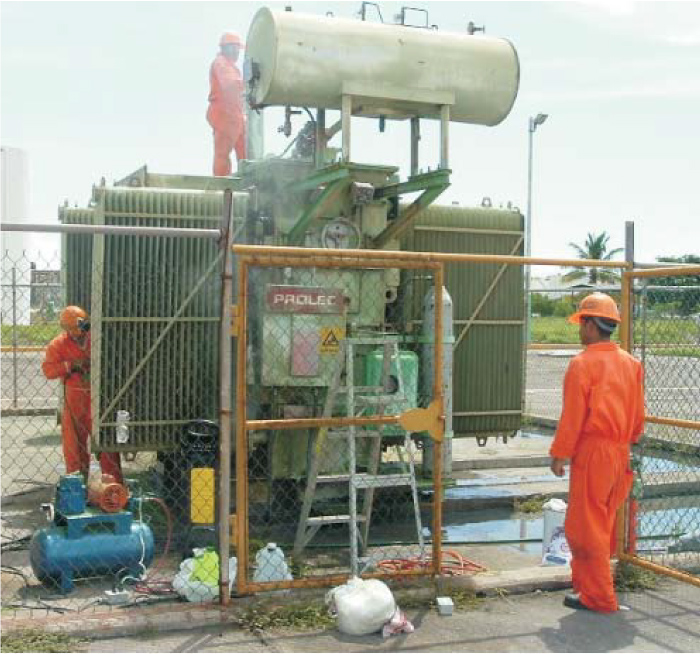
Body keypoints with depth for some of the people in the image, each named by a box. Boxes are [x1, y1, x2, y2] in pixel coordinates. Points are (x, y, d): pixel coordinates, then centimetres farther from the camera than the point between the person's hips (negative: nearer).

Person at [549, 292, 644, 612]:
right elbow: (638, 414, 12)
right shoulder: (630, 363, 8)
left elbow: (572, 416, -14)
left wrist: (559, 453, -6)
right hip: (620, 453, 8)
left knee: (586, 526, 2)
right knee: (602, 522, 18)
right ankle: (584, 580, 31)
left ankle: (599, 597, 7)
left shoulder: (583, 364, -14)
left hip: (592, 453, -8)